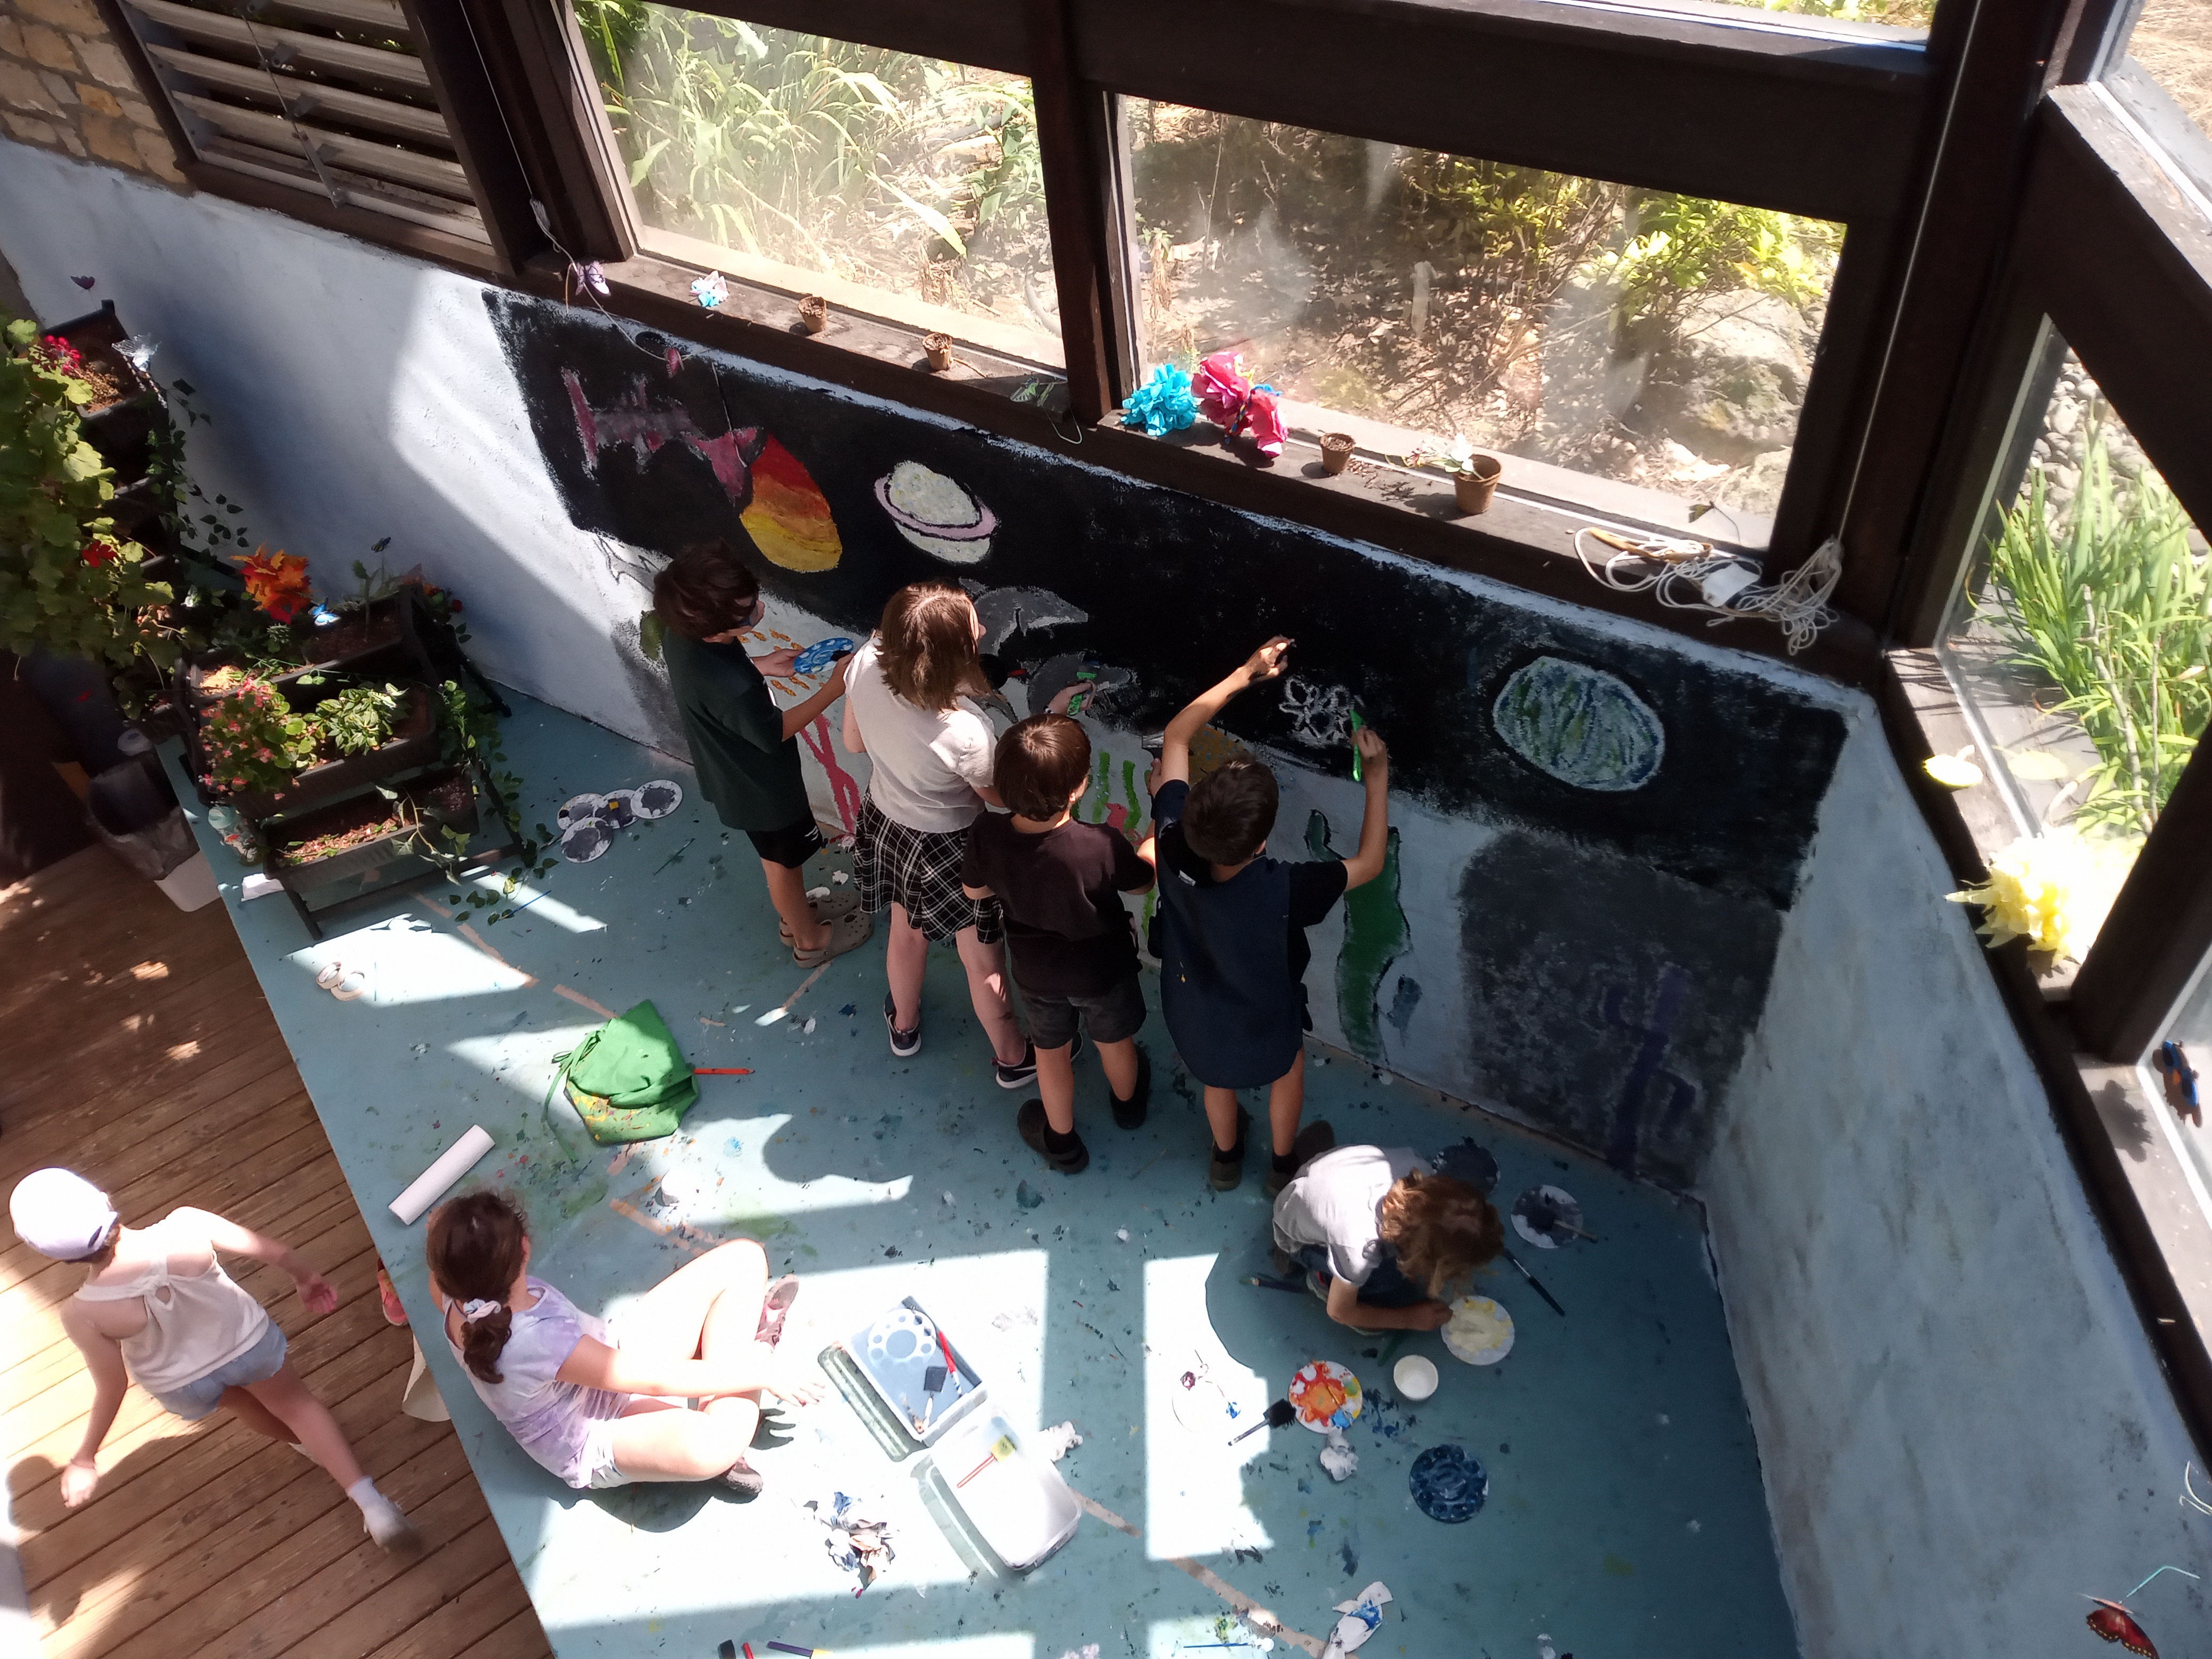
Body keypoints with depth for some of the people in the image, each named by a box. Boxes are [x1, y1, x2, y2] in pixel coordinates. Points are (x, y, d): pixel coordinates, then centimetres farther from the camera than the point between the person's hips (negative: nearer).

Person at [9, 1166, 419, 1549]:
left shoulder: (84, 1315, -34)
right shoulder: (185, 1226, -33)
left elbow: (111, 1389, -20)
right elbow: (276, 1252, -19)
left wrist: (85, 1458, -2)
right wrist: (307, 1277, 2)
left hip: (183, 1389, 0)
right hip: (249, 1343, 0)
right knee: (295, 1403, 25)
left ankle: (306, 1442, 59)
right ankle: (374, 1506, 17)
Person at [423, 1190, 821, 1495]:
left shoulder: (458, 1296, -16)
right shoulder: (537, 1341, -39)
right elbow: (656, 1381, -30)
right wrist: (760, 1372, -23)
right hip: (596, 1441, -8)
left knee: (744, 1257, -7)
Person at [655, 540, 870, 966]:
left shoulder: (681, 634, -19)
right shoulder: (732, 687, -44)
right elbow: (774, 733, -25)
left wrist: (762, 665, -4)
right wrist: (832, 689, -21)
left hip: (730, 772, 7)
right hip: (761, 786, -7)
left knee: (779, 854, 31)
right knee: (782, 861, 20)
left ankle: (796, 914, 57)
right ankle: (810, 939, 47)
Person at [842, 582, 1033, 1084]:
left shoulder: (867, 664, -26)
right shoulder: (966, 736, -41)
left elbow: (854, 742, -6)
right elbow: (1002, 796, -18)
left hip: (885, 822, 6)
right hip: (948, 847, -6)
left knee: (906, 932, 34)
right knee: (984, 962, 21)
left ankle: (903, 1024, 61)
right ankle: (1012, 1056, 47)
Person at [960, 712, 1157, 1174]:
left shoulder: (987, 835, -31)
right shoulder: (1102, 846, -41)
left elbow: (974, 890, -9)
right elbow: (1143, 881, -17)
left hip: (1036, 974, 2)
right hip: (1104, 971, -2)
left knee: (1052, 1050, 29)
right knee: (1114, 1041, 30)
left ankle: (1061, 1140, 52)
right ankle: (1128, 1101, 62)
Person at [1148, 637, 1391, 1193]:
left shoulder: (1172, 845, -36)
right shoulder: (1283, 891, -45)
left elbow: (1175, 738, -20)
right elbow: (1369, 863, -25)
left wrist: (1245, 673, -17)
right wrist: (1378, 778, -18)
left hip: (1193, 1011, 3)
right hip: (1262, 1022, -3)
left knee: (1217, 1078, 35)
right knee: (1287, 1072, 33)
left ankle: (1226, 1157, 63)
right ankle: (1285, 1163, 59)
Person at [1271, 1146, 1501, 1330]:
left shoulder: (1416, 1170, -31)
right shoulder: (1359, 1245, -43)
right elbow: (1339, 1312, -21)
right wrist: (1411, 1319, -12)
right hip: (1300, 1237, -6)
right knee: (1397, 1290, -26)